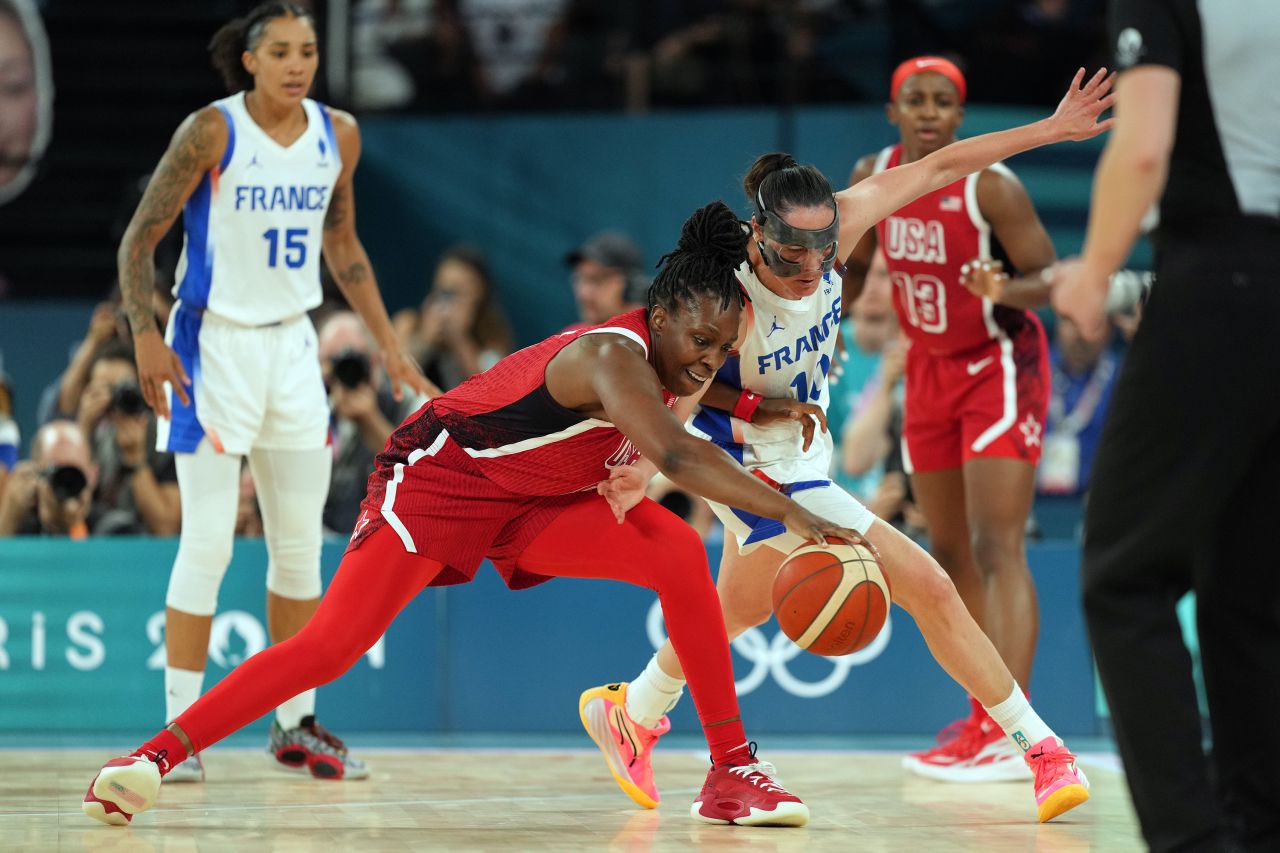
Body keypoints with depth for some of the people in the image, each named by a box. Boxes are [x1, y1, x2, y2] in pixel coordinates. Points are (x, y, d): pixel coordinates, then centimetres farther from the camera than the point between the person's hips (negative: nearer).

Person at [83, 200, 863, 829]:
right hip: (440, 476, -7)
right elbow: (676, 455, -48)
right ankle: (156, 757, -11)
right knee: (334, 642, -19)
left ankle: (732, 771, -9)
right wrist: (791, 515, -54)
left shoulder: (671, 358, -3)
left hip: (535, 502, 7)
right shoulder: (615, 356, -31)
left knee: (681, 555, -14)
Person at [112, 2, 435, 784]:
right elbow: (139, 241, -9)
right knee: (208, 542, -9)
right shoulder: (212, 132, -13)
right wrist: (147, 338, -19)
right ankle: (179, 728, -2)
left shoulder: (338, 136, 2)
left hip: (292, 344, 5)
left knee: (301, 542, 8)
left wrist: (388, 342, 14)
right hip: (213, 341, -5)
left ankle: (297, 723, 18)